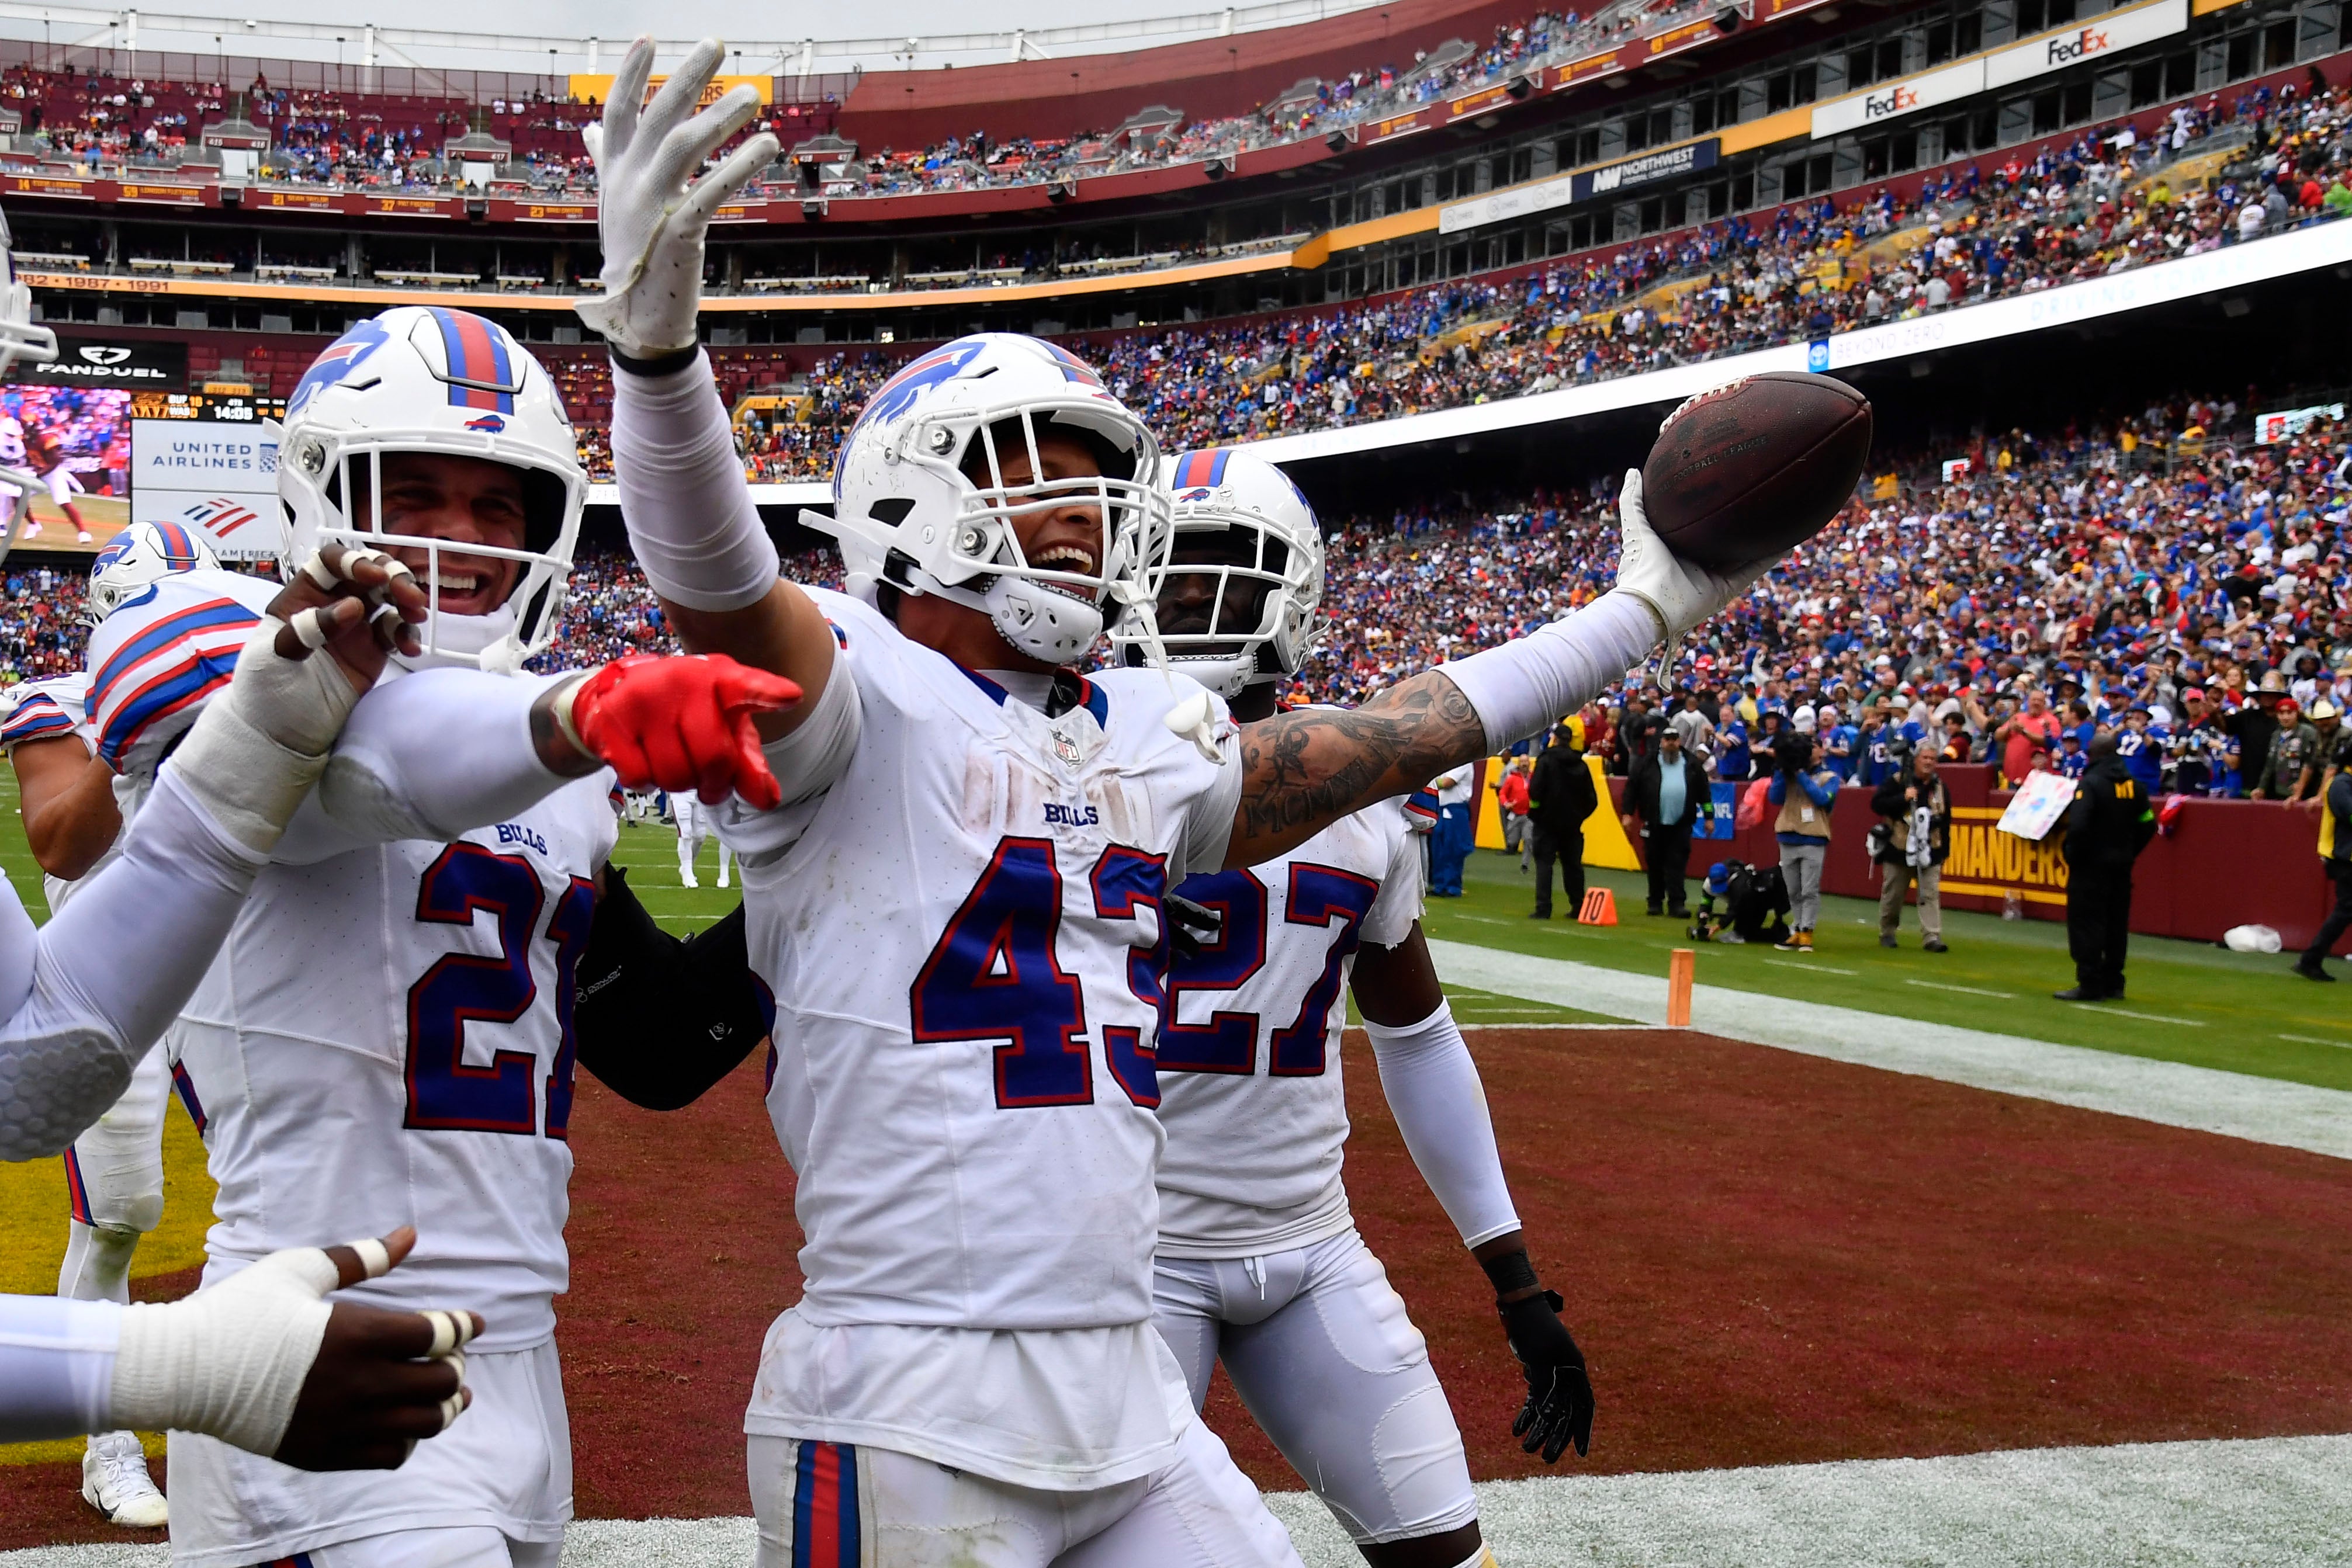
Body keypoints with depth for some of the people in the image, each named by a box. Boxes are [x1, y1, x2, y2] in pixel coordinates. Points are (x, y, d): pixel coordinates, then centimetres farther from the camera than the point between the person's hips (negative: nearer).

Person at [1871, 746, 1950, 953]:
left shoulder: (1940, 788, 11)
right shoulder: (1898, 782, -3)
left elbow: (1946, 821, 17)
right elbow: (1877, 804, -10)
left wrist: (1943, 851, 16)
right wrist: (1903, 798, -20)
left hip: (1929, 852, 3)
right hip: (1899, 850, -2)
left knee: (1930, 894, -8)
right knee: (1892, 894, 7)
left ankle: (1931, 938, -10)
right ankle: (1887, 934, 25)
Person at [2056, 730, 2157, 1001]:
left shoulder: (2090, 783, -15)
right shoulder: (2133, 784, 7)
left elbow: (2077, 826, -24)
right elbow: (2147, 824, 10)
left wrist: (2072, 856, -10)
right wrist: (2128, 853, 16)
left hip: (2092, 865, -7)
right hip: (2121, 866, 7)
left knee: (2086, 923, -3)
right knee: (2117, 925, 12)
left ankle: (2090, 985, -5)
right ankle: (2113, 984, 16)